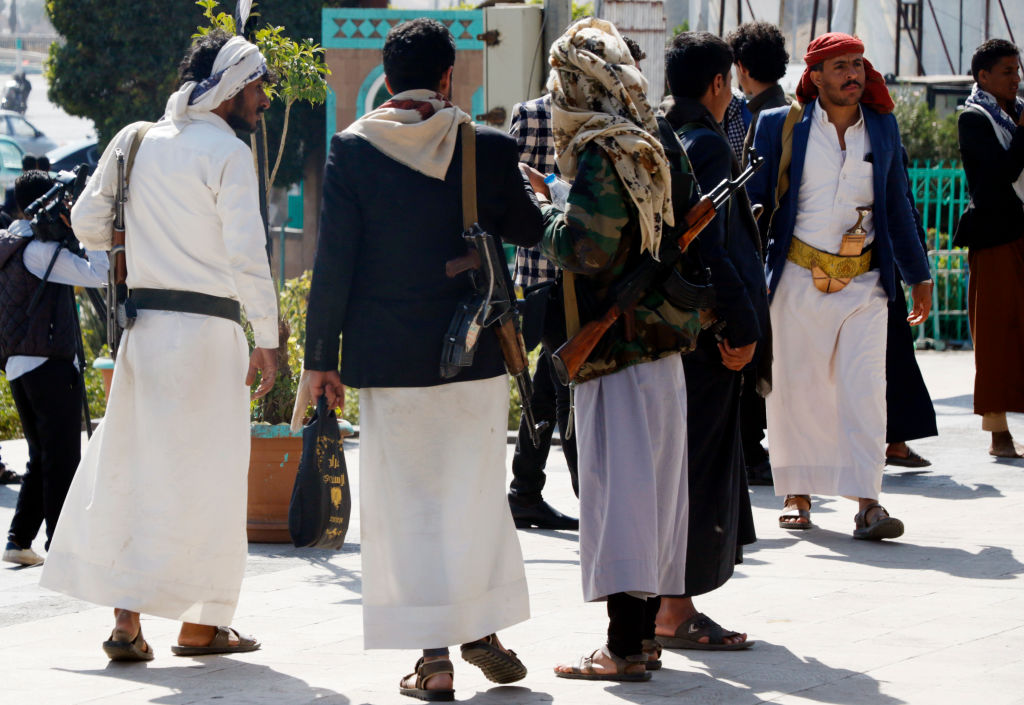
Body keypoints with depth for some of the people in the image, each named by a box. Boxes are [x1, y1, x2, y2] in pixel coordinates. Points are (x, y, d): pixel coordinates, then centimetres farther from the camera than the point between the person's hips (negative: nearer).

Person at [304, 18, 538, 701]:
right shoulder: (489, 148, -6)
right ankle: (482, 628, 22)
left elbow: (333, 260, -7)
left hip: (388, 359, -1)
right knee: (477, 492, 16)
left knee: (407, 501, 5)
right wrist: (521, 189, 30)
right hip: (476, 357, 1)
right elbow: (528, 231, 9)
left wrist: (322, 355, 0)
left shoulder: (353, 148, -7)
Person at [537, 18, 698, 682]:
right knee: (653, 490, 12)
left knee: (619, 494, -7)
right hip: (659, 346, 9)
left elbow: (589, 248, -21)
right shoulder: (646, 145, 12)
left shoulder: (600, 151, -14)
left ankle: (624, 650, -7)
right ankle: (645, 633, 18)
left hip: (619, 352, -9)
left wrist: (546, 217, -3)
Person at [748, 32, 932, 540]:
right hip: (799, 278, -1)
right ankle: (798, 496, 17)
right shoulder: (780, 126, 1)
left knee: (864, 388, -8)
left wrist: (918, 274, 20)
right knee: (794, 387, 4)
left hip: (864, 281, 1)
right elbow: (752, 201, 4)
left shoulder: (882, 126, 10)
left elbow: (896, 205, 18)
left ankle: (867, 503, -12)